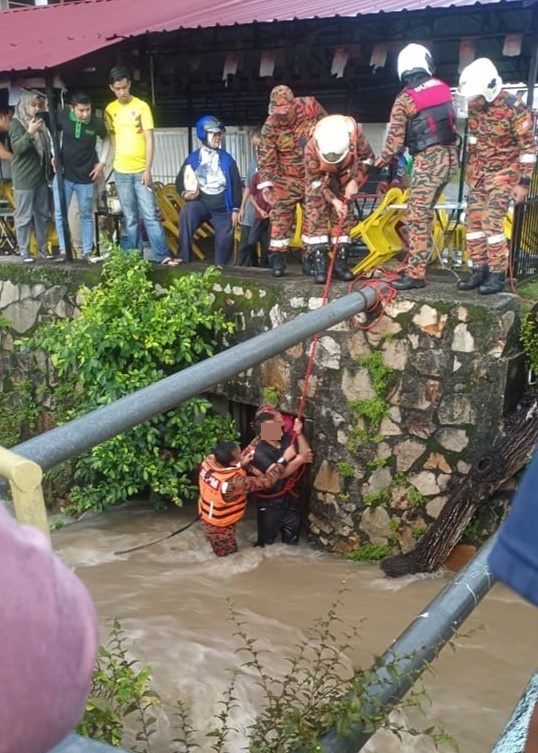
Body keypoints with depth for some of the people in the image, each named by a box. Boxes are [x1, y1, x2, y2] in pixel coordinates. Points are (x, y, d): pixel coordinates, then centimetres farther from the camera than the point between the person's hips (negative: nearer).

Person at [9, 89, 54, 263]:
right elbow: (16, 147, -18)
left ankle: (43, 248, 19)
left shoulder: (40, 122, 12)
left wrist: (51, 161, 10)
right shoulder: (16, 123, -6)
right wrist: (29, 133, -30)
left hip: (41, 175, 7)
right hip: (24, 178, -7)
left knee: (42, 214, 10)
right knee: (24, 216, -2)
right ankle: (24, 251, 4)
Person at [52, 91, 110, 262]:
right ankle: (63, 249, 16)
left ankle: (87, 251, 18)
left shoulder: (97, 123, -12)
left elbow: (106, 139, 8)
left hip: (86, 177, -1)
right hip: (63, 175, 1)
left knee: (86, 215, 9)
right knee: (60, 214, 4)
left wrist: (102, 162, 1)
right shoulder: (62, 117, -11)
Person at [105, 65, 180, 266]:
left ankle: (163, 256, -6)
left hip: (141, 171, -3)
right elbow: (112, 138, 15)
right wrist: (118, 159, 3)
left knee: (150, 215, -6)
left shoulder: (142, 106, -3)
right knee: (130, 218, 7)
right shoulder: (110, 110, 7)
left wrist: (148, 170, -11)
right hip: (121, 172, 3)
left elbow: (150, 140, -6)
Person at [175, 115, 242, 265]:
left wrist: (236, 209, -2)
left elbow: (236, 185, 5)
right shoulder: (193, 159, 4)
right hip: (200, 203, -1)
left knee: (225, 242, -6)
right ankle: (183, 259, -29)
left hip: (222, 208, 2)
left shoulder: (227, 159, 4)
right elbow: (179, 181, 9)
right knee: (187, 212, -32)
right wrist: (184, 193, -13)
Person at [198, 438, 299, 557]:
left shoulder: (208, 461, -20)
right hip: (219, 527, -7)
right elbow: (266, 481, -35)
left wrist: (241, 464, -14)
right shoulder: (232, 482, -42)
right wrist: (284, 459, -29)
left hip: (207, 517, 7)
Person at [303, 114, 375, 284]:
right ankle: (318, 262, -14)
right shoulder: (311, 148, -37)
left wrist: (355, 181, -21)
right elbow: (315, 180, -23)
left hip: (344, 179, 3)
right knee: (315, 217, -13)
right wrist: (333, 200, -30)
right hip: (319, 181, -2)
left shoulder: (355, 134, -33)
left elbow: (367, 157, -12)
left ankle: (340, 261, 3)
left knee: (344, 218, -1)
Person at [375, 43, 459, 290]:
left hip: (428, 159, -7)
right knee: (424, 212, 16)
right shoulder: (443, 88, 8)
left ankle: (416, 274, -8)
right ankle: (418, 262, 21)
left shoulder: (404, 99, -7)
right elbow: (452, 120, 18)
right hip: (450, 155, 7)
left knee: (417, 217, -5)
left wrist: (381, 161, 11)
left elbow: (395, 138, -6)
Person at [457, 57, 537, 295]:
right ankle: (480, 270, 12)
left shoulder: (513, 108, -19)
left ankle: (498, 275, -7)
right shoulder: (473, 106, -1)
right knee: (473, 220, 1)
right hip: (479, 173, 6)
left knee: (491, 221, -15)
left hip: (504, 172, -6)